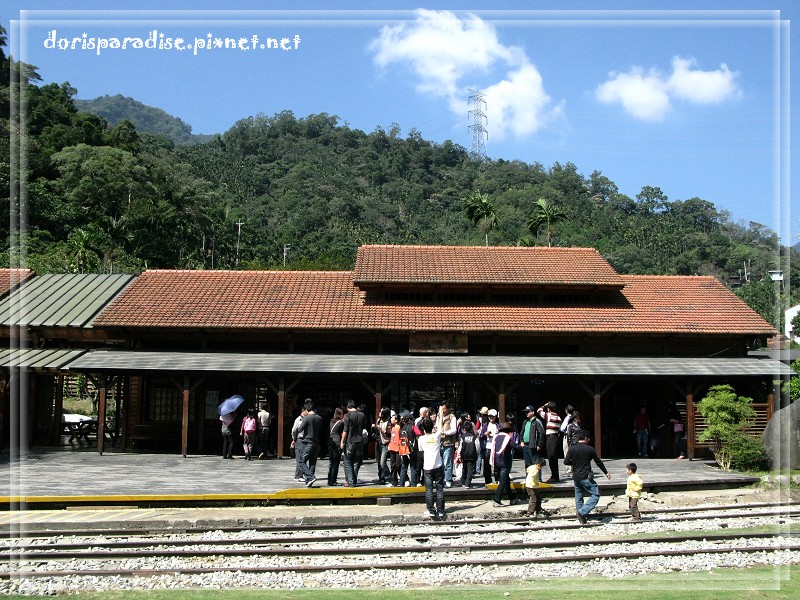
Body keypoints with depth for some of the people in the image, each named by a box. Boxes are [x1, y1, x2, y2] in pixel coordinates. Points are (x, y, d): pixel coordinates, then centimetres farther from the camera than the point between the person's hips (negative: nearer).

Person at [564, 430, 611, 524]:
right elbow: (598, 462, 5)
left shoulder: (572, 449, 0)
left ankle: (581, 518, 18)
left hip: (576, 477, 5)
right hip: (586, 477, -5)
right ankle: (582, 512, -13)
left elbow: (566, 461, -4)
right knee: (595, 495, 0)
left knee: (579, 497, 16)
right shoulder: (590, 449, -5)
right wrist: (606, 472, 19)